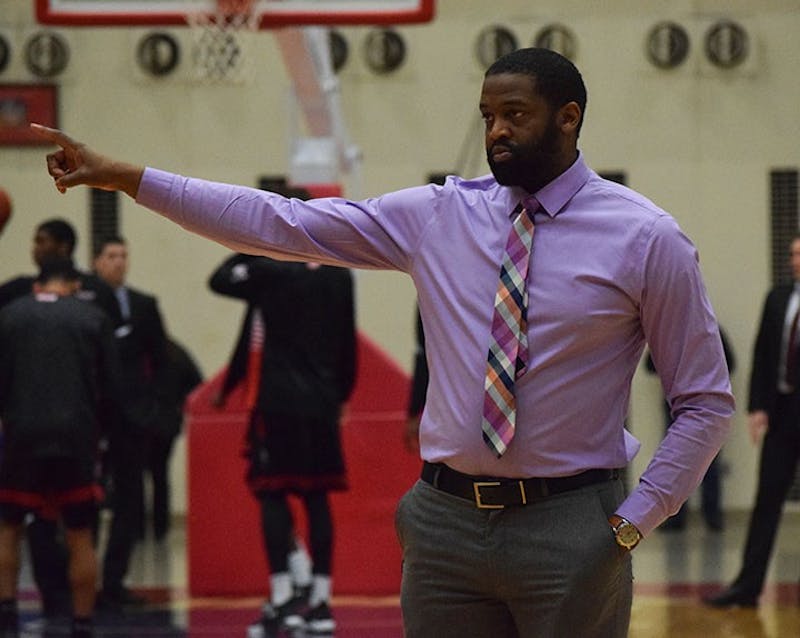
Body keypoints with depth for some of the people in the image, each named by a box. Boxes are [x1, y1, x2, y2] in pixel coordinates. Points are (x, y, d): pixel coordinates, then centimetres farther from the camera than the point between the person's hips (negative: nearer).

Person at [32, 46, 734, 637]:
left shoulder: (647, 239, -3)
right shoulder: (439, 214, 7)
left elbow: (707, 403, 0)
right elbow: (281, 223, 3)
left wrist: (633, 522, -8)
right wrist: (127, 178, -2)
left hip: (568, 529, -3)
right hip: (446, 521, 3)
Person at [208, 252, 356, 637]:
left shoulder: (269, 270, -9)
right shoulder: (339, 276, 6)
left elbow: (219, 280, 2)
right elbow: (347, 341, 12)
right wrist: (340, 394, 20)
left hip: (279, 399, -5)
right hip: (322, 402, 5)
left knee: (272, 494, -1)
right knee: (317, 497, 8)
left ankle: (282, 598, -9)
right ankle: (321, 601, 7)